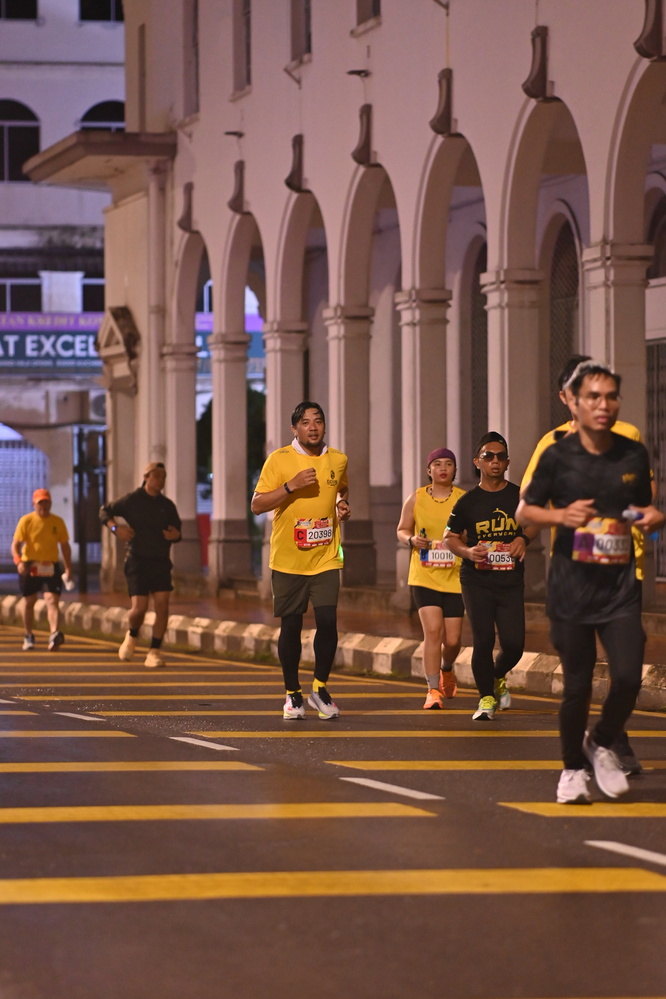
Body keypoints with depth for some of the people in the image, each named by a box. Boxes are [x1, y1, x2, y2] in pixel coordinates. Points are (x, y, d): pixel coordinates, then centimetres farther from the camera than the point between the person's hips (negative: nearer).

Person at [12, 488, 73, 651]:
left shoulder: (58, 522, 5)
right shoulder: (26, 521, -2)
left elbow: (65, 546, 12)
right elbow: (15, 544, -5)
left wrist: (68, 568, 6)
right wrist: (18, 561, -23)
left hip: (51, 567, 0)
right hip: (30, 566, 0)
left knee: (52, 600, -16)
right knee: (29, 602, 11)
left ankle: (55, 634, -31)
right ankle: (29, 637, 26)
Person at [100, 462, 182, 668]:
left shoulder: (167, 505, 8)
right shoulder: (132, 500, -1)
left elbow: (176, 530, 19)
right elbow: (105, 511, 7)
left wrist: (175, 535, -5)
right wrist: (115, 527, -12)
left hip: (161, 562, 3)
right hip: (137, 560, -3)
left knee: (162, 605, -10)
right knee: (139, 607, -10)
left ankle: (154, 652, -2)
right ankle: (132, 636, 25)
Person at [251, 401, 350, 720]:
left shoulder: (338, 460, 7)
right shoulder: (279, 459, -4)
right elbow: (257, 505, -7)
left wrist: (343, 507, 6)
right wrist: (291, 486, -19)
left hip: (325, 558, 2)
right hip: (287, 559, -2)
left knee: (327, 621, -9)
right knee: (290, 626, 3)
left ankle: (320, 689, 8)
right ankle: (292, 694, 17)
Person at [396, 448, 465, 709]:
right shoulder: (416, 499, 2)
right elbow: (402, 530, 12)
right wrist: (412, 539, -9)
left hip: (454, 577, 1)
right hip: (424, 577, 0)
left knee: (452, 639, 3)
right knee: (432, 630, -16)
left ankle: (446, 669, 38)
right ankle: (433, 690, -9)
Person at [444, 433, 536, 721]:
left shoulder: (519, 496, 4)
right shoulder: (468, 501, 2)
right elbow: (450, 537, 10)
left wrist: (524, 538, -1)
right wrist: (466, 551, -10)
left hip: (511, 581, 1)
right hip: (476, 581, -1)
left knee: (513, 643, -5)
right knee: (483, 640, -7)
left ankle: (498, 677, 29)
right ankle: (486, 698, 11)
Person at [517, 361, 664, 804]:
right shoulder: (557, 456, -3)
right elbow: (525, 511, 3)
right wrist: (562, 515, -16)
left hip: (621, 587, 2)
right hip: (571, 588, -2)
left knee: (628, 677, -10)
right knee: (578, 685, 1)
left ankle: (601, 744, 19)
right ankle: (573, 768, 23)